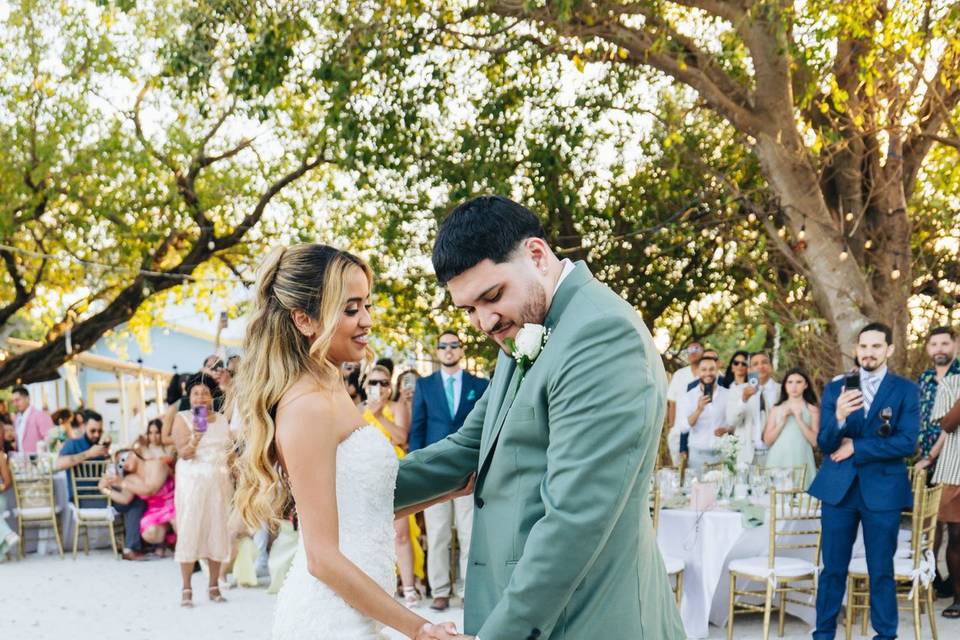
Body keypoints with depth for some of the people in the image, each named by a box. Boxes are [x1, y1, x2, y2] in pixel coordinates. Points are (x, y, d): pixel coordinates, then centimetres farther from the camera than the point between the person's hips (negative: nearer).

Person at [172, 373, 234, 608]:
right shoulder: (182, 418, -1)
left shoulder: (222, 420, 12)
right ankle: (187, 589, 0)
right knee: (189, 531, -4)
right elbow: (184, 453, -11)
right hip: (193, 481, -4)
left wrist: (235, 479, 8)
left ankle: (214, 586, 10)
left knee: (217, 531, 3)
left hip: (219, 482, 4)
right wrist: (195, 439, -30)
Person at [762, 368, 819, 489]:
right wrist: (782, 421, -7)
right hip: (777, 462, 2)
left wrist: (800, 420, -10)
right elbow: (767, 440, 3)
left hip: (801, 461, -1)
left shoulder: (812, 409, 3)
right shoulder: (776, 409, 9)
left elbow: (815, 441, -4)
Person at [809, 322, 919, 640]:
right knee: (833, 569, 7)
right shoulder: (836, 387, 4)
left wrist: (856, 447, -10)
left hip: (884, 489, -2)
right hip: (839, 487, 2)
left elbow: (907, 443, -11)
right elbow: (824, 443, -3)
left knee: (881, 571, 7)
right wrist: (839, 418, -24)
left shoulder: (906, 390, -1)